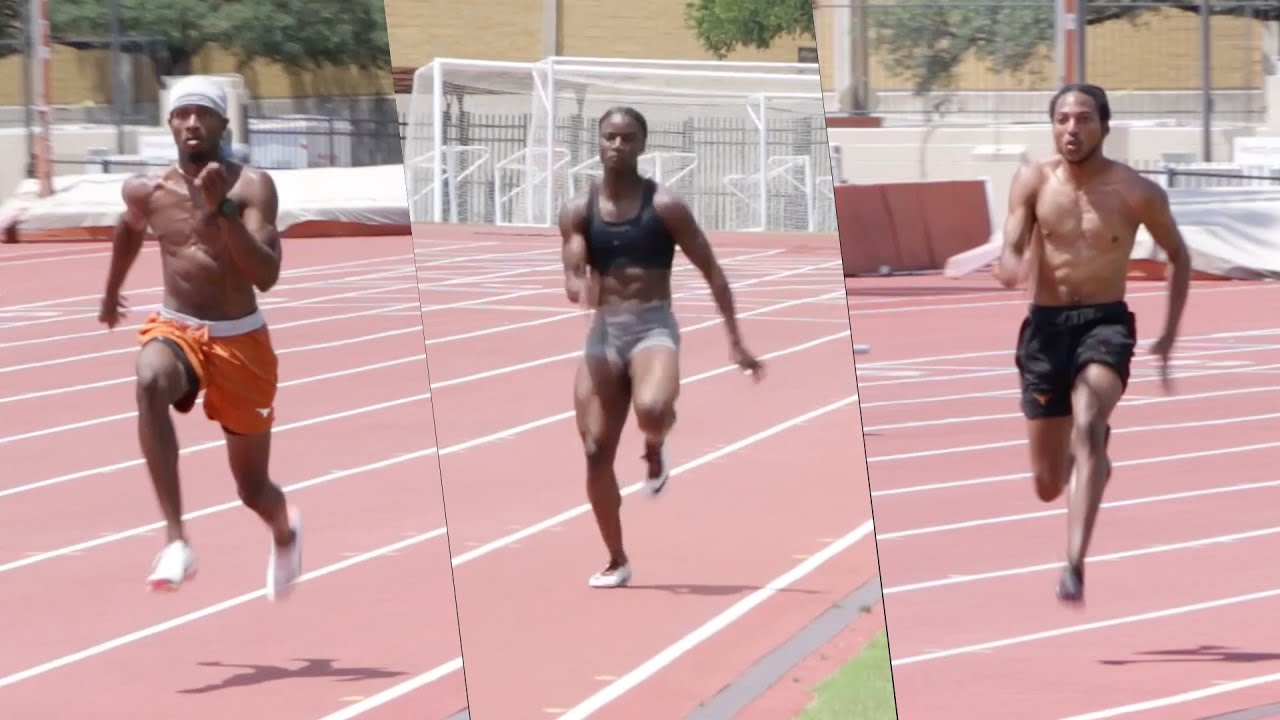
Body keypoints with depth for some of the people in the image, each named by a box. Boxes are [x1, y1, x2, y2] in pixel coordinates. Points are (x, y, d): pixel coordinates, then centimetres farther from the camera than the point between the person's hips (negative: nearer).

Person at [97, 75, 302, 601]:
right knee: (151, 382, -39)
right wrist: (111, 292, 37)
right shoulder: (147, 191, -2)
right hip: (174, 328, 1)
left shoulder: (252, 187, -13)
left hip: (240, 340, -1)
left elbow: (266, 276, -24)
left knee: (252, 488, 10)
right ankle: (175, 542, -43)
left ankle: (284, 530, 52)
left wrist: (223, 208, -32)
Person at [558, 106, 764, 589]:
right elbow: (572, 274, -3)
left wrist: (735, 342, -2)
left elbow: (711, 271, 0)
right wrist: (579, 289, -29)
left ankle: (655, 451, 3)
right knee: (596, 451, -1)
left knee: (651, 409, -36)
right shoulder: (578, 211, 5)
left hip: (653, 327, -4)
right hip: (603, 332, 4)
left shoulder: (664, 206, -3)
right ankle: (617, 561, 15)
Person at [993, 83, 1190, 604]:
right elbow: (1009, 254, -8)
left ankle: (1075, 566, -38)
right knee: (1048, 486, 9)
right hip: (1046, 325, 2)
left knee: (1087, 425, -32)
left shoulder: (1137, 193, -4)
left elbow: (1178, 258, 10)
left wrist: (1168, 337, 5)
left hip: (1105, 324, -2)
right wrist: (1010, 267, -34)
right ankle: (1093, 452, 49)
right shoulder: (1033, 182, -1)